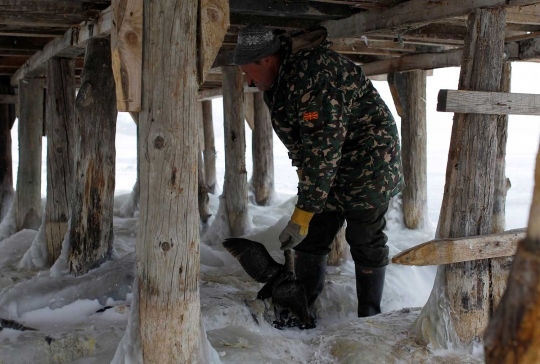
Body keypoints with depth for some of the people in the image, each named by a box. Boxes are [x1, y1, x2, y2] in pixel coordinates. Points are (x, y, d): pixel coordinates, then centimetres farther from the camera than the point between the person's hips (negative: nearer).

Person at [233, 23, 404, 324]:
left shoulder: (312, 73, -31)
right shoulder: (278, 79, 0)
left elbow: (322, 149, -34)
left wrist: (303, 213, -32)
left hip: (368, 164, -9)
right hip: (327, 167, 9)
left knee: (366, 243, 0)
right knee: (311, 239, 6)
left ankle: (369, 320, 14)